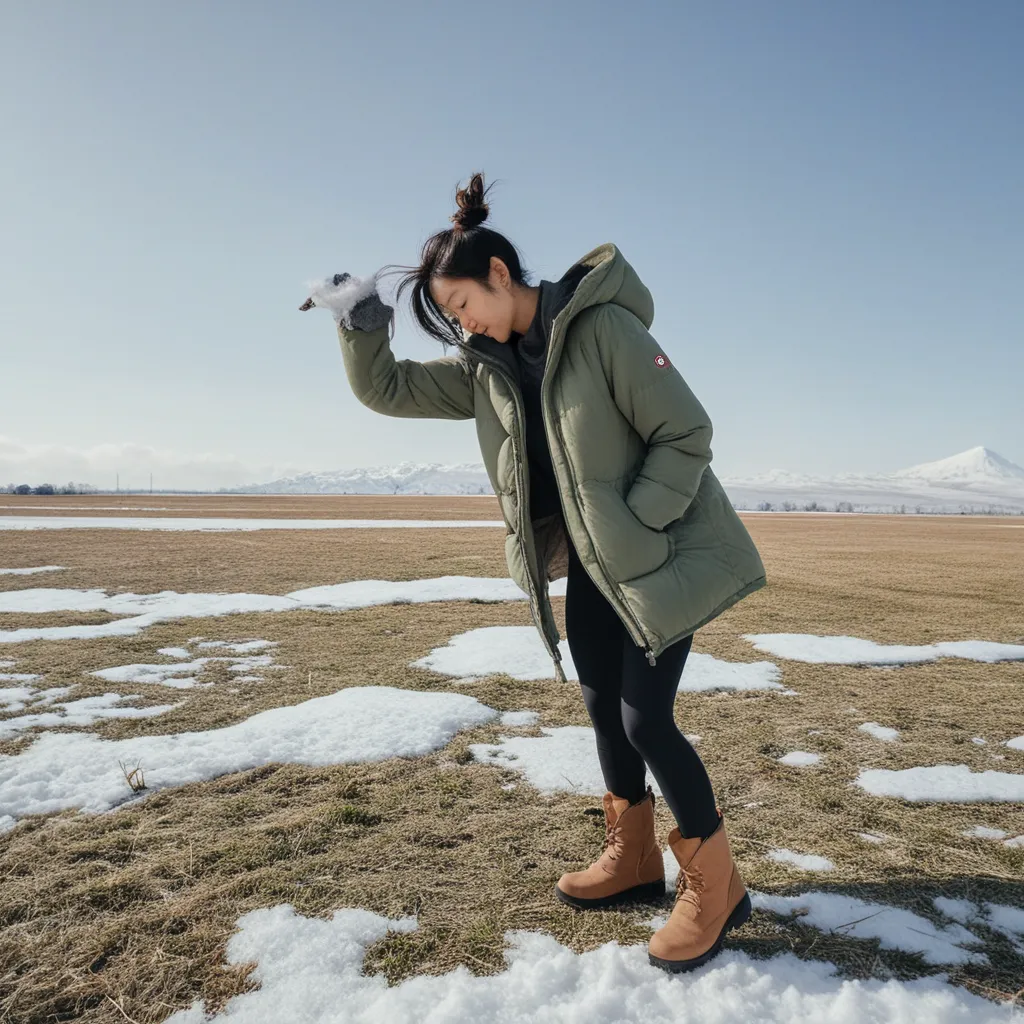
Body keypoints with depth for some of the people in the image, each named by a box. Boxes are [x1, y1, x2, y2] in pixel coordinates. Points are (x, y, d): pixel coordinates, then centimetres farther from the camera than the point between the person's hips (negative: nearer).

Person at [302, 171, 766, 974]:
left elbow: (687, 435, -17)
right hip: (588, 566, 7)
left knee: (645, 719, -7)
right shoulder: (488, 368, 3)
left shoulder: (604, 329, -18)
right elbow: (387, 389, 4)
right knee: (604, 711, 13)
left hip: (658, 555, -7)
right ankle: (633, 861, 33)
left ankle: (715, 886, 14)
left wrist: (632, 526, -21)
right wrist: (362, 320, -11)